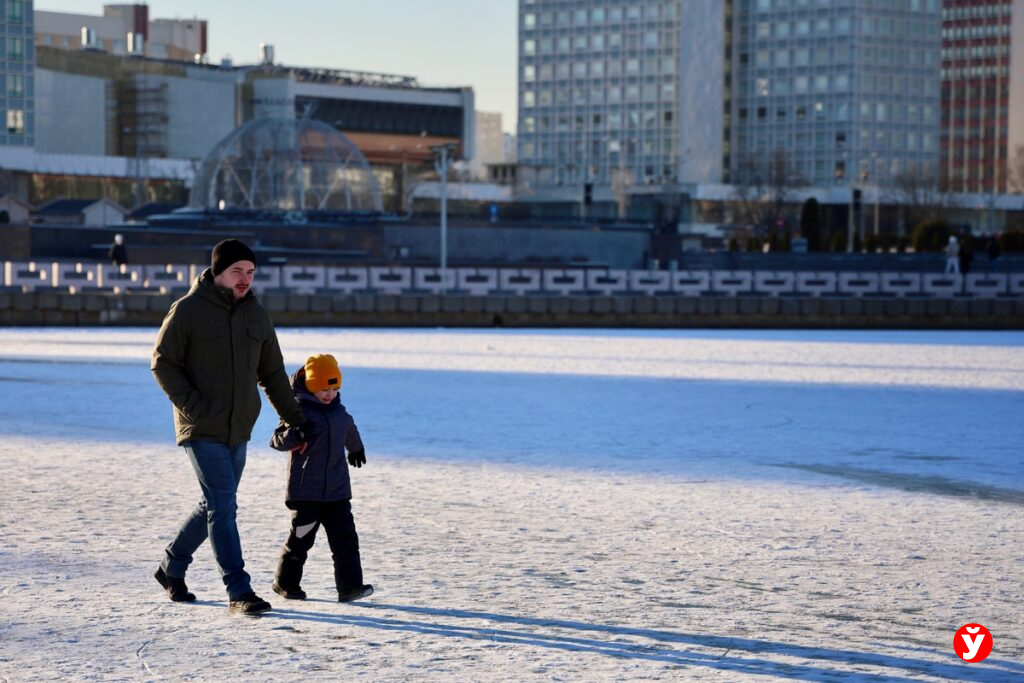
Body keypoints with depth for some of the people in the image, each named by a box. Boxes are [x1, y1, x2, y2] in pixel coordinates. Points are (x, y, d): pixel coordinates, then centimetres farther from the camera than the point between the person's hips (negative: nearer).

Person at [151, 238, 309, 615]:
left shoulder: (256, 315, 10)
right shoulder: (188, 310, -8)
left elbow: (273, 373, 17)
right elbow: (163, 363, -6)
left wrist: (295, 418, 14)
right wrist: (192, 405, -17)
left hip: (238, 429, 7)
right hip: (202, 429, -6)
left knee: (215, 505, 14)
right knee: (222, 506, -11)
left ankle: (172, 566, 34)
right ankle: (239, 591, -10)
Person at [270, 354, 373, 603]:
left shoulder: (338, 411, 11)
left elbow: (349, 431, 33)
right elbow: (276, 440, -10)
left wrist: (356, 449, 51)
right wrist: (294, 435, -30)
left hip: (336, 489, 5)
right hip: (305, 488, -5)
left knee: (345, 536, -2)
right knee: (301, 536, 1)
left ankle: (350, 586, -3)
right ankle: (285, 582, 19)